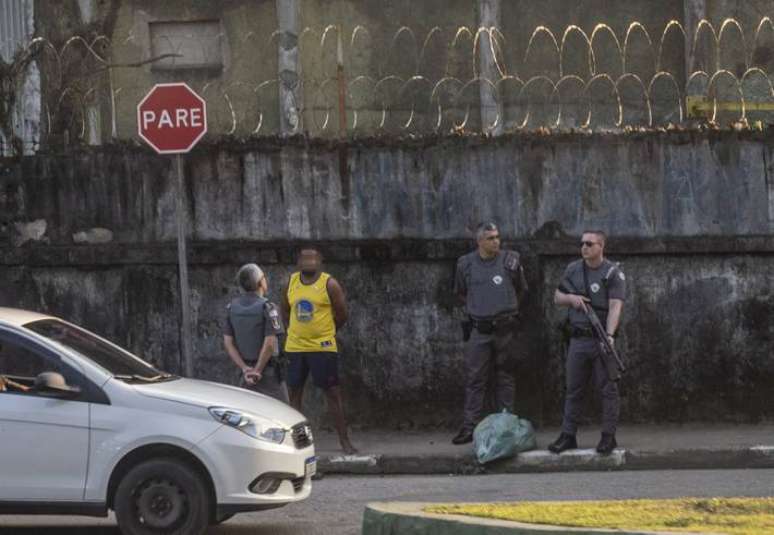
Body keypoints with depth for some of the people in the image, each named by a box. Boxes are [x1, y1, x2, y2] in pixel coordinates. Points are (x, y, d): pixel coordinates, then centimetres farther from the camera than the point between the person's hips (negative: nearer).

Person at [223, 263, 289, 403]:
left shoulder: (232, 307, 3)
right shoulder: (267, 307, -14)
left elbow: (228, 342, 0)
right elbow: (269, 344, -19)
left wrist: (245, 369, -4)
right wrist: (258, 370, -11)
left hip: (247, 371, 5)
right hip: (269, 371, -5)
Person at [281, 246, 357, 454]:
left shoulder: (329, 284, -6)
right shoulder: (291, 282, 7)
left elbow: (342, 314, -1)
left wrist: (324, 332, 7)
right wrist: (297, 330, 10)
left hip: (322, 348, -4)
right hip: (295, 347, 4)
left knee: (332, 392, -4)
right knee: (295, 393, 8)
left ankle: (344, 440, -1)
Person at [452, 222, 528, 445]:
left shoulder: (511, 260, 1)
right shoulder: (466, 264, 3)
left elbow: (521, 290, 15)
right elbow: (460, 293, 19)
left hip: (505, 328, 0)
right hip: (478, 330, 0)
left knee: (504, 377, 6)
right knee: (475, 379, -3)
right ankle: (469, 427, -4)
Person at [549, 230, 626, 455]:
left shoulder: (613, 273, -6)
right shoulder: (573, 269, 10)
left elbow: (615, 307, -16)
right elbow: (557, 297, 18)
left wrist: (609, 335, -29)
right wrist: (570, 298, -6)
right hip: (578, 339, 5)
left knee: (607, 389, -2)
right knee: (573, 389, 7)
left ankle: (608, 436, 2)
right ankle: (568, 435, 11)